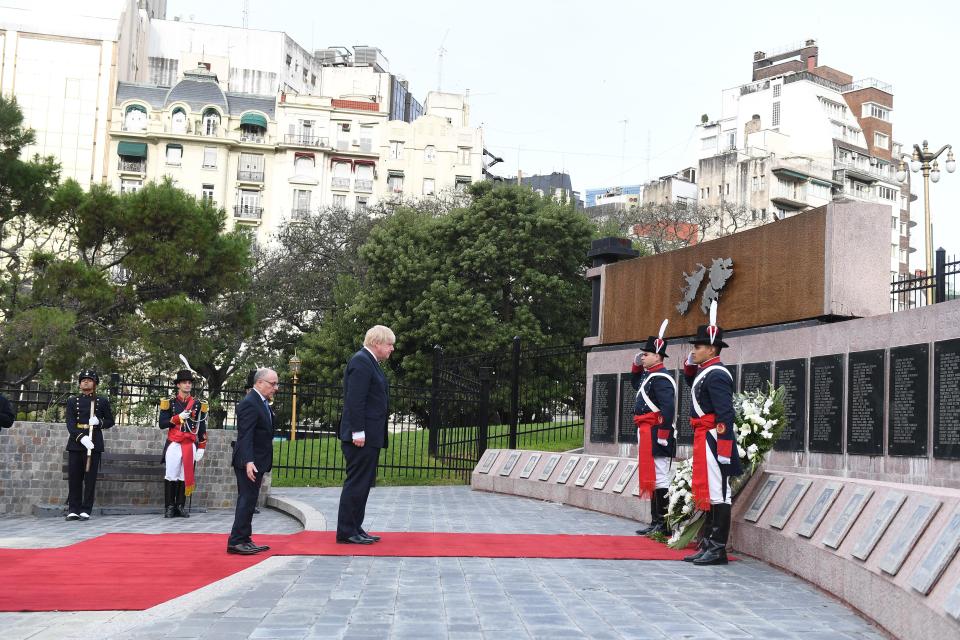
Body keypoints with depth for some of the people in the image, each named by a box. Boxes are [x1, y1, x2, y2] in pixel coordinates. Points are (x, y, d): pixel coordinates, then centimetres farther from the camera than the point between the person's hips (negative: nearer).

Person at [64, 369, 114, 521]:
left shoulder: (103, 401, 9)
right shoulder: (72, 401, 10)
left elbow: (110, 421, 12)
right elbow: (70, 423, -2)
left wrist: (99, 422, -11)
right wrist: (81, 437, -18)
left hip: (94, 444, -1)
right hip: (75, 443, 1)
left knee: (90, 478, -2)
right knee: (74, 478, 2)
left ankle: (86, 510, 3)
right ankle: (73, 509, 9)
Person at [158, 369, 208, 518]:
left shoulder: (198, 404, 8)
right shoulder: (169, 402, 2)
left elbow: (202, 429, 9)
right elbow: (162, 424, -3)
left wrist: (201, 448, 4)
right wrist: (178, 417, -15)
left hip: (190, 446, 2)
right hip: (174, 445, -2)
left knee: (185, 476, 4)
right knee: (171, 476, -1)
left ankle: (180, 506, 10)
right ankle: (169, 507, 4)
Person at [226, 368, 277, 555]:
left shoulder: (263, 403, 16)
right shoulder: (249, 403, -16)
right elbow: (245, 436, -23)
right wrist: (249, 462, -31)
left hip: (257, 463, 10)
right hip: (250, 463, -10)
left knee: (248, 502, 13)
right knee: (247, 501, -7)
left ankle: (244, 540, 19)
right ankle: (236, 541, -3)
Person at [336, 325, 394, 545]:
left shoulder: (370, 362, 19)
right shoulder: (361, 361, -13)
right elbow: (355, 400, -20)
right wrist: (358, 432, -23)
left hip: (370, 436, 10)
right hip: (362, 435, -10)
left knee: (363, 483, 13)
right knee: (356, 483, -6)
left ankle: (354, 529, 20)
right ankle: (346, 532, -1)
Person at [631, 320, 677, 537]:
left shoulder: (661, 379, -15)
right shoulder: (649, 375, 17)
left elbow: (668, 408, -23)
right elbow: (637, 385, 39)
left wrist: (662, 435, -25)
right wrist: (636, 365, 23)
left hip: (655, 435, -11)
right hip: (647, 435, 11)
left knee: (659, 479, -7)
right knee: (652, 478, 13)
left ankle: (665, 525, -3)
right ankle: (656, 522, 20)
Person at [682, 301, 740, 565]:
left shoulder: (716, 375, -16)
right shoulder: (704, 371, 14)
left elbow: (725, 415, -22)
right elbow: (691, 382, 38)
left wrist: (724, 451, -25)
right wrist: (690, 363, 18)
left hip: (713, 441, -10)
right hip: (703, 439, 10)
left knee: (718, 493, -5)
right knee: (708, 491, 13)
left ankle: (718, 549, -1)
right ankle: (708, 544, 21)